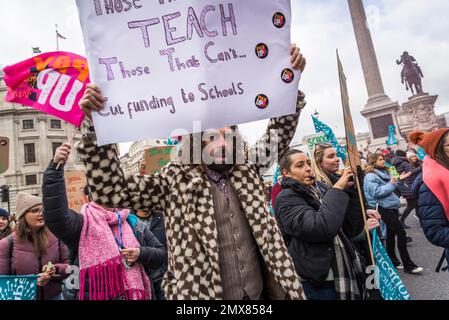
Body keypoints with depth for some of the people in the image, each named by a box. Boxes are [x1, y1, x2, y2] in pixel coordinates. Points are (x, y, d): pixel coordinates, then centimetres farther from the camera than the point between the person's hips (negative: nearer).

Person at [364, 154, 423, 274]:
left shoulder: (384, 172, 15)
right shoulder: (370, 176, -12)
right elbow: (376, 192, -23)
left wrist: (399, 179, 11)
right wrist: (390, 184, -17)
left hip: (392, 206, 9)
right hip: (384, 208, -9)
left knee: (391, 233, 14)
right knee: (401, 232, -10)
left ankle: (393, 261, 25)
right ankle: (408, 265, -2)